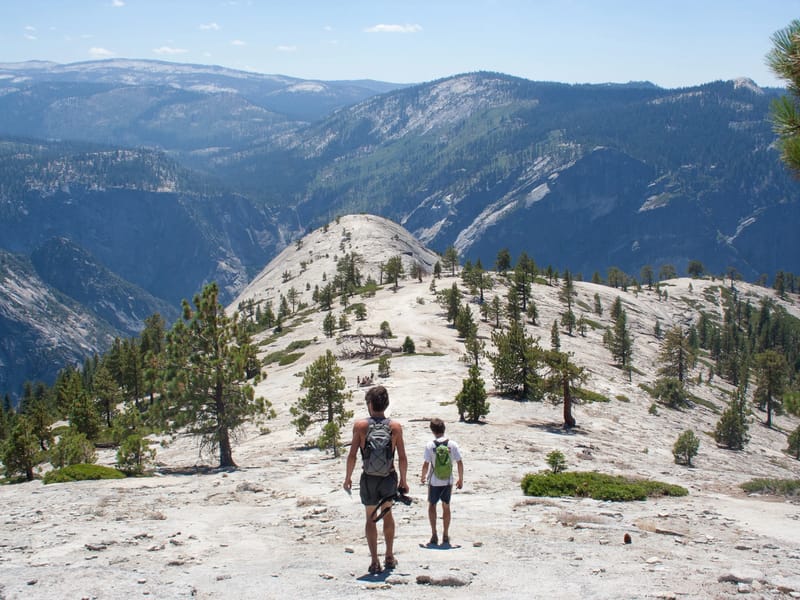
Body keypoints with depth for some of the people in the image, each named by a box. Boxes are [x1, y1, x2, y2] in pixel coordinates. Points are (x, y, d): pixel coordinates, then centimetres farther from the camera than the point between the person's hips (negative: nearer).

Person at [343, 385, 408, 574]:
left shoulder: (360, 425, -10)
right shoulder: (395, 427, -5)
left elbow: (352, 455, -9)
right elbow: (402, 458, -3)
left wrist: (348, 478, 3)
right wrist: (403, 480, 9)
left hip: (369, 479, -2)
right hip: (389, 477, 2)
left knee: (371, 518, 12)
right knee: (387, 513, 22)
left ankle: (375, 561, 7)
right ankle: (389, 557, 27)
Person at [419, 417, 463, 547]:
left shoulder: (430, 445, -11)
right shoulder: (452, 444, -5)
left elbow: (426, 464, -12)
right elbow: (459, 463, -4)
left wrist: (423, 476, 6)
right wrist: (461, 479, 7)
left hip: (434, 482, -2)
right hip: (448, 481, 2)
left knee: (432, 506, 15)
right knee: (446, 507, 14)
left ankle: (434, 535, 9)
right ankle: (445, 536, 17)